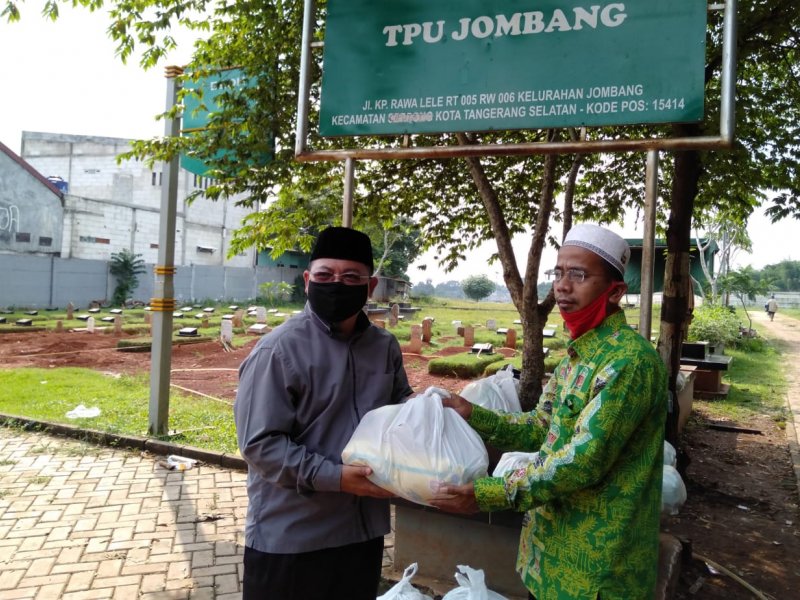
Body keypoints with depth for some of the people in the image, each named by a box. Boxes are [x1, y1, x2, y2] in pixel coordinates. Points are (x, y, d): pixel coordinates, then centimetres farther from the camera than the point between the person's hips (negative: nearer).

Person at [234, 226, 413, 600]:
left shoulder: (385, 346, 2)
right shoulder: (279, 350, -17)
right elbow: (260, 444, -19)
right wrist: (334, 477, -25)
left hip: (364, 529, 6)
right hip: (290, 537, -5)